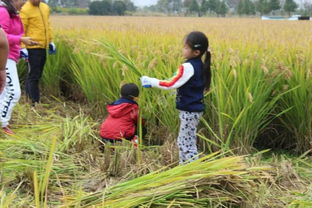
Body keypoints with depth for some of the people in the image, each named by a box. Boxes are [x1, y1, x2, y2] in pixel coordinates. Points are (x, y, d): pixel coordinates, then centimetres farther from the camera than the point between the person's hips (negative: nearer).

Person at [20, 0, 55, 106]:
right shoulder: (25, 10, -10)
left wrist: (50, 41, 22)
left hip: (43, 47, 7)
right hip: (33, 47, -7)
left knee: (37, 74, 14)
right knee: (34, 75, -4)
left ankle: (29, 96, 27)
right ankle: (35, 101, 0)